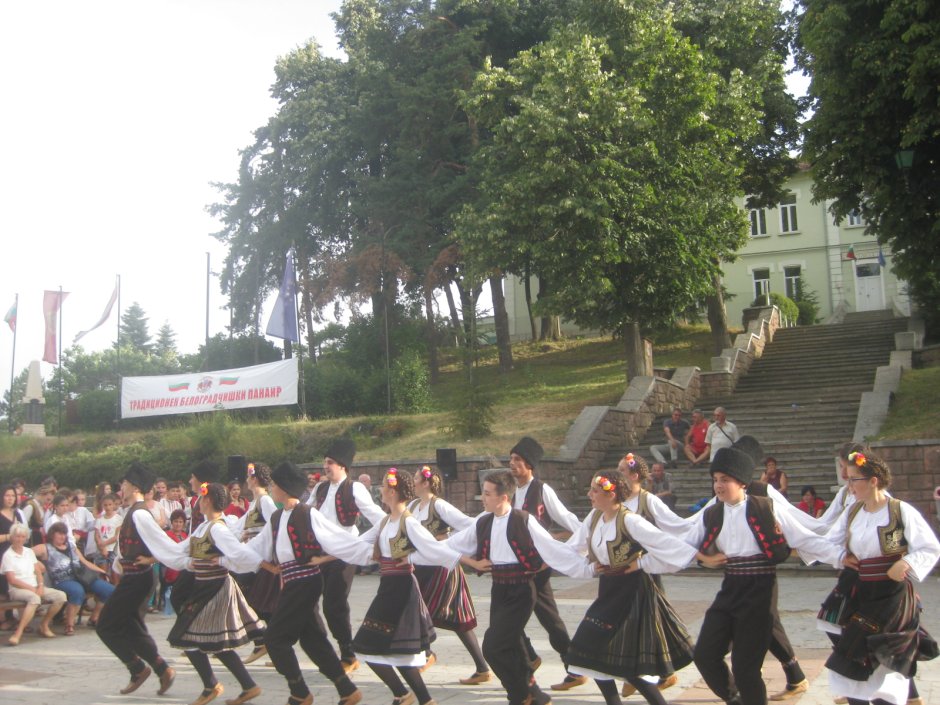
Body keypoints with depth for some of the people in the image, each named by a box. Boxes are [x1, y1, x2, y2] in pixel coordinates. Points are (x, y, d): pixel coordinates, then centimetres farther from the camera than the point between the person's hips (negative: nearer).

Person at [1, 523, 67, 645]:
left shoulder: (29, 551, 17)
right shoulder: (8, 555, -1)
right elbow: (12, 580, -8)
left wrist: (40, 586, -6)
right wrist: (31, 588, -14)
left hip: (35, 588, 6)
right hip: (17, 590, -6)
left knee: (61, 595, -15)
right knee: (35, 598, -40)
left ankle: (44, 625, 0)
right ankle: (18, 633, -40)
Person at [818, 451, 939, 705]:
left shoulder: (902, 511, -11)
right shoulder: (852, 512, 5)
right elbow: (830, 543, 9)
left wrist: (906, 564, -23)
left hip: (890, 595, -5)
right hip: (856, 593, 6)